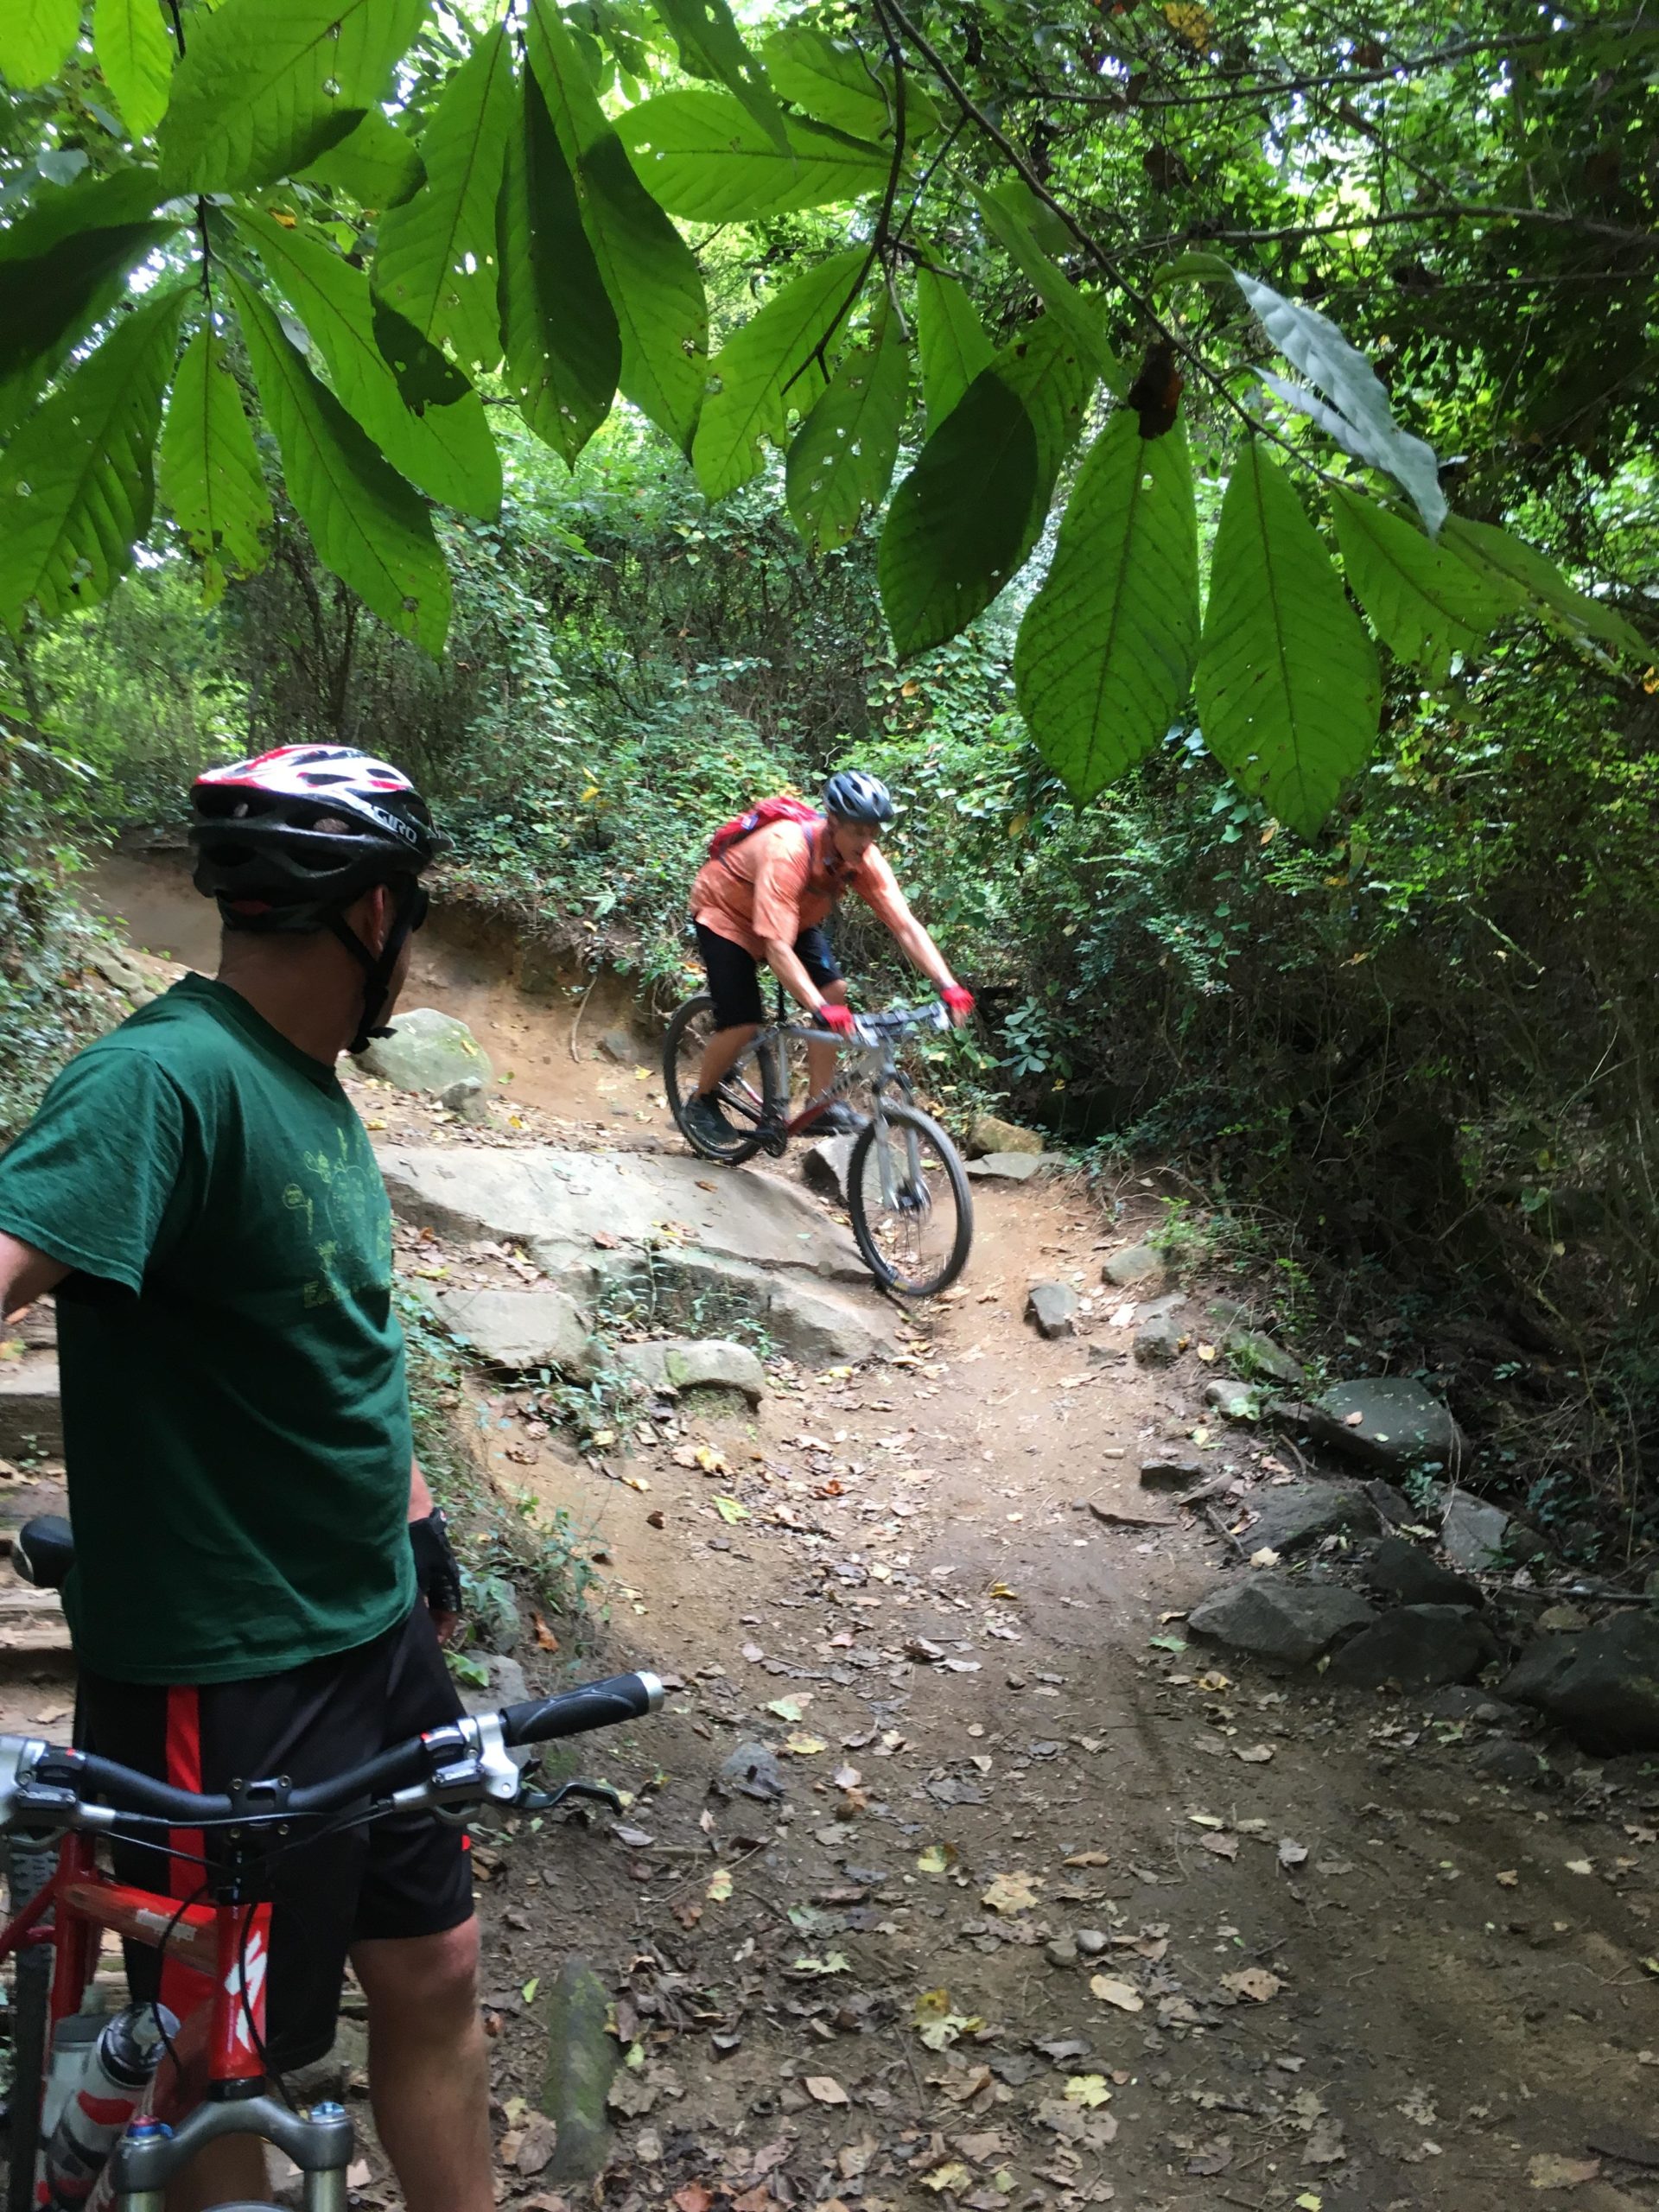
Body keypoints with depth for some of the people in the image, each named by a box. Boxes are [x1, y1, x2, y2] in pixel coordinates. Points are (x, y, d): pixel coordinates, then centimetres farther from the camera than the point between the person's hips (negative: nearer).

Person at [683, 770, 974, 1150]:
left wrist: (948, 986, -37)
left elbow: (907, 927, -24)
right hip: (725, 912, -6)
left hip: (795, 916, 6)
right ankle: (701, 1101, 12)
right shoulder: (788, 852, -41)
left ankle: (823, 1106, -2)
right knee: (744, 1023, -15)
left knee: (833, 989, -13)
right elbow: (777, 947, -47)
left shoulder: (864, 859, -23)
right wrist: (821, 1009, -57)